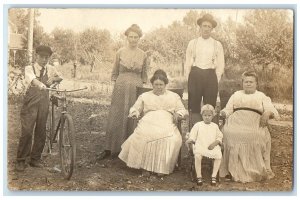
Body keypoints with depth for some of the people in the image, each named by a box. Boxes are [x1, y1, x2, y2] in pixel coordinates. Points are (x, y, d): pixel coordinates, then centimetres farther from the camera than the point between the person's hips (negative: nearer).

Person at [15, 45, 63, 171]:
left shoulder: (50, 69, 8)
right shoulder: (29, 68, -5)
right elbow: (32, 78, -26)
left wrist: (53, 78, -17)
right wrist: (41, 85, -47)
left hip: (44, 102, 4)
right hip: (31, 102, -4)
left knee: (41, 132, 6)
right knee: (27, 131, -9)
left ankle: (35, 159, 19)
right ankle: (21, 160, 4)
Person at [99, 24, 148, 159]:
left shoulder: (143, 55, 6)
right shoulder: (120, 53, 3)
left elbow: (144, 75, 12)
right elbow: (115, 72, 9)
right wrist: (115, 85, 1)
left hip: (136, 89, 1)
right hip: (120, 89, -1)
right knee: (116, 118, 1)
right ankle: (109, 149, 7)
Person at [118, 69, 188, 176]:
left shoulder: (174, 96, 25)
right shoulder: (144, 96, 26)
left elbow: (182, 110, 20)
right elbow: (135, 108, 23)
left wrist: (178, 114, -3)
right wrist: (134, 113, -1)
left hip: (167, 124, 0)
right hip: (148, 123, 0)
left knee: (174, 139, -35)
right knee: (144, 136, -37)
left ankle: (162, 167, -21)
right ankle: (145, 165, -23)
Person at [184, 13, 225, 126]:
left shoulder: (217, 45, 7)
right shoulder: (192, 43, 7)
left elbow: (220, 65, 6)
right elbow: (187, 63, 7)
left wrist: (216, 81, -1)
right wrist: (189, 80, 1)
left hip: (210, 76, 0)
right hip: (195, 75, 0)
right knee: (194, 107, 1)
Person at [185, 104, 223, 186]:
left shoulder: (215, 126, 17)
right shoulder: (198, 125, 11)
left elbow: (219, 137, 14)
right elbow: (192, 135, 7)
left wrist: (215, 143, -6)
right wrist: (189, 140, -15)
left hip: (212, 147, 2)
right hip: (200, 146, -2)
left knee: (219, 155, -27)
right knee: (197, 155, -34)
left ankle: (214, 176, -11)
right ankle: (199, 176, -17)